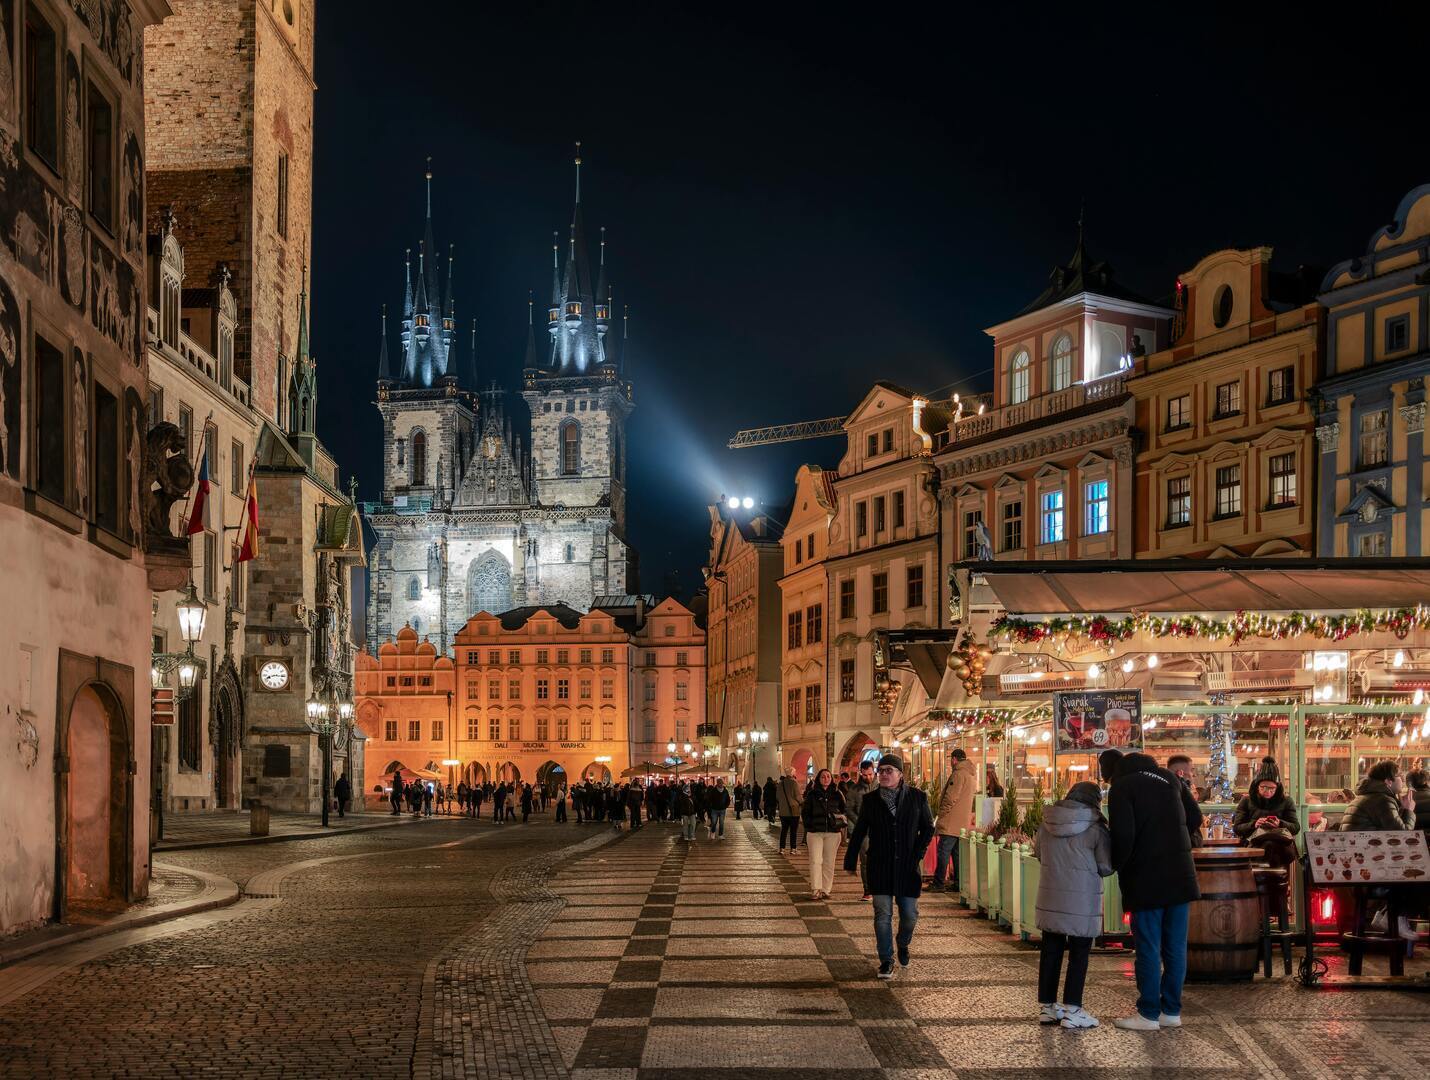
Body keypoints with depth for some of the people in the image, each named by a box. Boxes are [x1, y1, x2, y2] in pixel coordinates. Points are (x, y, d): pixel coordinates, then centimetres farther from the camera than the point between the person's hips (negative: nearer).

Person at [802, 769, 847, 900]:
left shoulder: (837, 794, 9)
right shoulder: (812, 794, 5)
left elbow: (845, 811, 16)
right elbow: (804, 813, 8)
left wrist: (842, 823, -1)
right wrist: (809, 825, -3)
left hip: (833, 833, 2)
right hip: (815, 832, -2)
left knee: (829, 862, 3)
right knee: (816, 861, -10)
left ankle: (825, 890, 8)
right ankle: (815, 890, -12)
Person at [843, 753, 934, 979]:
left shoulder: (917, 797, 0)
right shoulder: (870, 800, 2)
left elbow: (928, 828, 6)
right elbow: (858, 833, 7)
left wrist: (917, 854, -5)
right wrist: (851, 862, 5)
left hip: (908, 867, 0)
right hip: (880, 868, 0)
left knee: (910, 914, 6)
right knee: (883, 915, -2)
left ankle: (903, 945, 36)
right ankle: (886, 961, 6)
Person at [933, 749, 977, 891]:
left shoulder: (958, 774, -13)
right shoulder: (971, 775, 17)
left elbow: (950, 797, -17)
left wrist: (941, 814, -8)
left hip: (951, 823, -9)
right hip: (963, 823, 9)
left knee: (944, 852, -8)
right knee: (957, 852, 12)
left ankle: (938, 882, -9)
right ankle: (958, 882, 12)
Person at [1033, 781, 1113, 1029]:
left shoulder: (1046, 824, 2)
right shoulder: (1096, 828, -11)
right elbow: (1105, 867, -6)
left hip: (1050, 897, 5)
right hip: (1082, 900, -5)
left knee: (1050, 950, 13)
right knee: (1079, 953, 4)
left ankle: (1046, 1006, 19)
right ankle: (1072, 1010, 4)